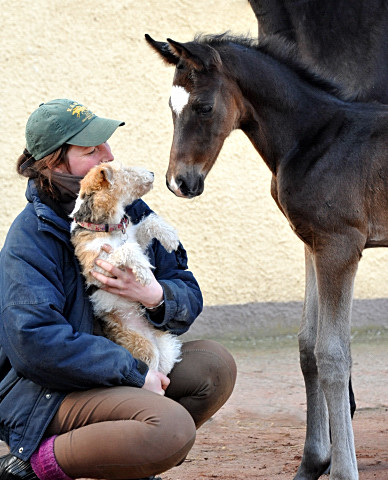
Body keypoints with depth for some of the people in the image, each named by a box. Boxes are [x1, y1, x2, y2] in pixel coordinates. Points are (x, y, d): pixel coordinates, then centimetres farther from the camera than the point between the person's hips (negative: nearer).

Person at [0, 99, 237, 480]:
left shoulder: (131, 211, 5)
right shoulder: (31, 235, -16)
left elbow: (190, 296, 7)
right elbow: (35, 341, -26)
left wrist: (156, 296, -19)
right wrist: (134, 372, -23)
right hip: (48, 391, -8)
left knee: (215, 364, -9)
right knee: (172, 428, -28)